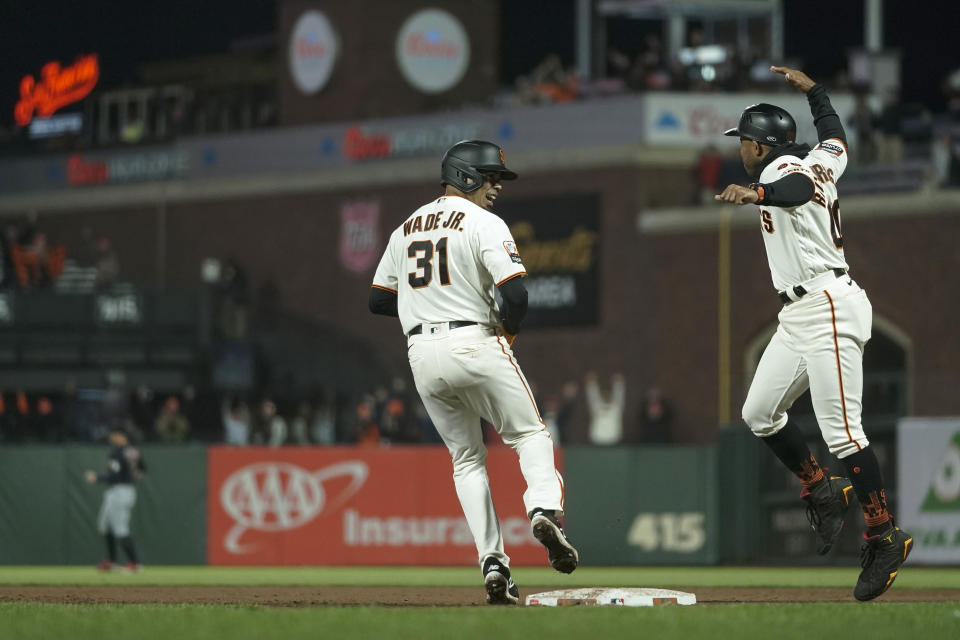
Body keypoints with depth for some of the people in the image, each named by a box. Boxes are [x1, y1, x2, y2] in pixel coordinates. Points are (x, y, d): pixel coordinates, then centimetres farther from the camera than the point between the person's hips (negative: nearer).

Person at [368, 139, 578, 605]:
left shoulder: (406, 229, 17)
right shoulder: (484, 223, -4)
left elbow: (378, 300, 19)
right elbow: (514, 292, -15)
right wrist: (509, 330, 3)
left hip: (422, 356, 5)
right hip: (474, 344, -5)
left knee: (466, 458, 14)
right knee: (530, 435, 6)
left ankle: (493, 562, 3)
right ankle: (545, 510, -23)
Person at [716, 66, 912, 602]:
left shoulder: (782, 168, -11)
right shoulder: (818, 162, 17)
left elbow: (798, 189, -37)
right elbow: (836, 138, 40)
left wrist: (756, 194, -56)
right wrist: (812, 89, 51)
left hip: (829, 310, -11)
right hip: (798, 316, 11)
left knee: (842, 430, -14)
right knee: (760, 414, 11)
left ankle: (885, 536, -11)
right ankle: (823, 492, 19)